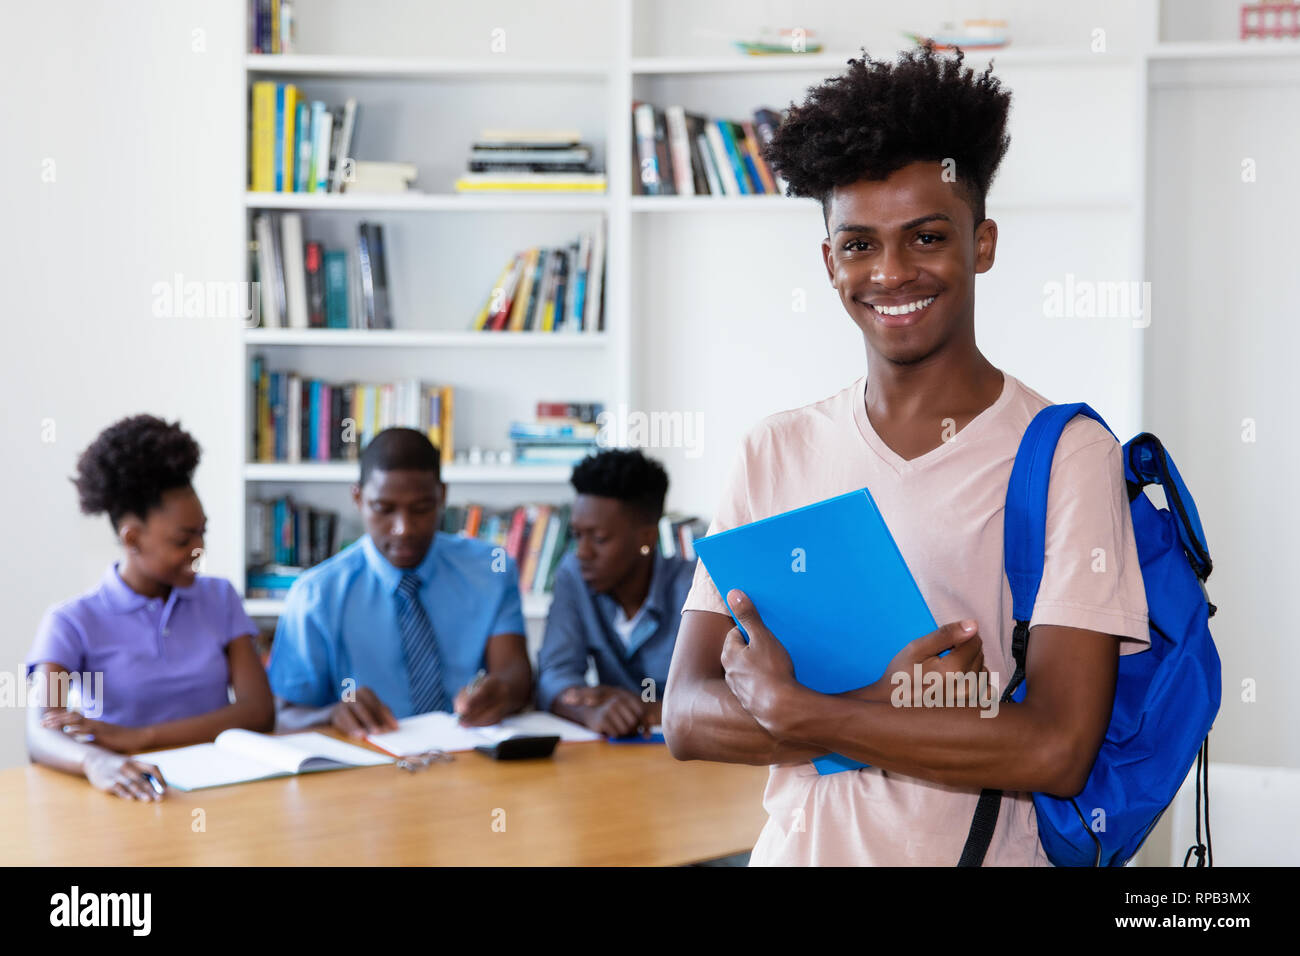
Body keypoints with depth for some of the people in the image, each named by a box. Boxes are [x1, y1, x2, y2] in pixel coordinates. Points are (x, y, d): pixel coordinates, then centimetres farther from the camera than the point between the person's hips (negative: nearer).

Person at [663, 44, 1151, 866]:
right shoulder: (778, 451, 4)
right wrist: (884, 706, -17)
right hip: (797, 846, 3)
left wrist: (790, 710, -13)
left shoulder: (1067, 454, -9)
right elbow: (686, 717, -1)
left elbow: (1057, 751, -17)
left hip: (983, 852, -3)